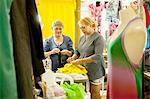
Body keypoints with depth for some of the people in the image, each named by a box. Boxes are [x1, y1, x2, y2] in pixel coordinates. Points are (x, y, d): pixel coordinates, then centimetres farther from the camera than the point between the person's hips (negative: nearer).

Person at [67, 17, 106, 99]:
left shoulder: (98, 38, -11)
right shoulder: (82, 38, 12)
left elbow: (98, 56, -21)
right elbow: (78, 51, 21)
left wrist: (81, 60, -25)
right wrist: (73, 58, -1)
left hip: (95, 71, -6)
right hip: (84, 70, 6)